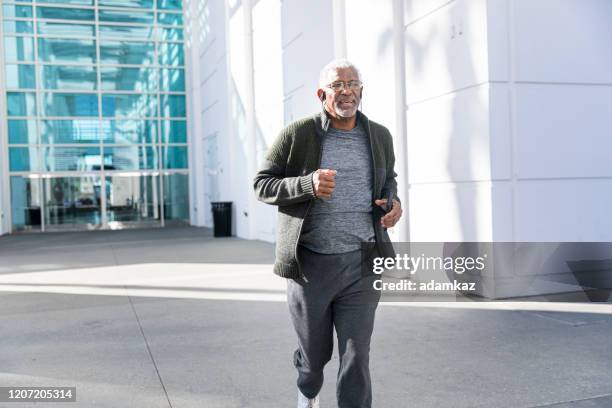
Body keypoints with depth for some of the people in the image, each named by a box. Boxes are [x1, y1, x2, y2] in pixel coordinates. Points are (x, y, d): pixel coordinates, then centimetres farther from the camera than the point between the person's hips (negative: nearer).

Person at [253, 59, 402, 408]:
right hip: (310, 263, -1)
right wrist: (307, 184, -22)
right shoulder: (297, 134, -5)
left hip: (362, 264, 1)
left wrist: (393, 202, 0)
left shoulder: (380, 136, 6)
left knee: (357, 358, 0)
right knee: (314, 351, 18)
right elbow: (262, 184, -4)